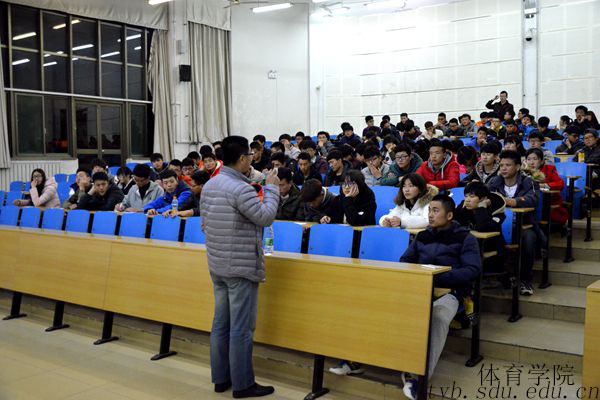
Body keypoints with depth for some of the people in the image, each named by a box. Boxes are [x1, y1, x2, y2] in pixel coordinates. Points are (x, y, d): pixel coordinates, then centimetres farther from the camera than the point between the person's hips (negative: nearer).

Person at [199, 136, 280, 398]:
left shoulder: (209, 186, 8)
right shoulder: (241, 188, -19)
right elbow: (265, 217, -15)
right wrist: (271, 188, -4)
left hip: (217, 265, 9)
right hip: (242, 267, -8)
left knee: (221, 323, 14)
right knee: (241, 328, 0)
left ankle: (220, 378, 24)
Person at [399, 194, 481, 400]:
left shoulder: (465, 238, 7)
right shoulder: (422, 236, 22)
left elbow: (473, 270, -4)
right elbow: (405, 260, 26)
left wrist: (439, 277, -15)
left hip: (448, 291, -4)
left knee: (438, 319, -37)